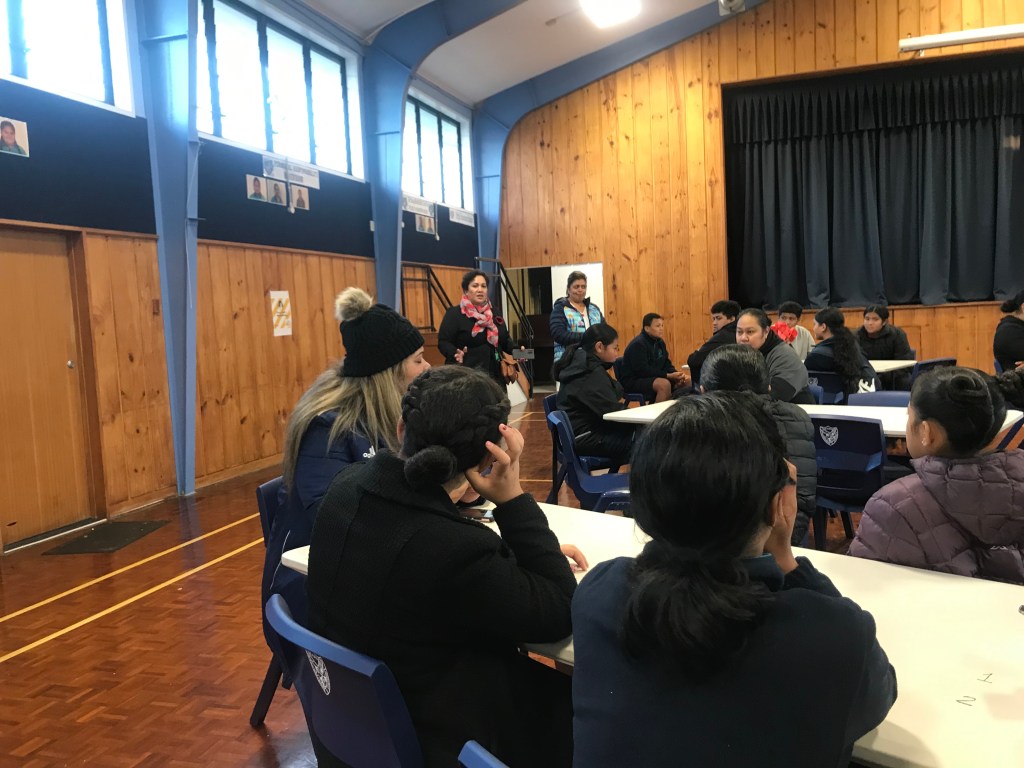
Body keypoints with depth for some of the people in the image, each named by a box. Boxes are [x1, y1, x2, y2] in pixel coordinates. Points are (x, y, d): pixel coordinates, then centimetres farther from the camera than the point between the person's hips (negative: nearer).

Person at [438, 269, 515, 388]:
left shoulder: (494, 313, 18)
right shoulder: (454, 313, -2)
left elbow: (505, 341, 21)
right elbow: (443, 342, -9)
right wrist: (455, 354, -29)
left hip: (494, 375, 6)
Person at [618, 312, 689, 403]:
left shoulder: (659, 342, 11)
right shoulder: (638, 344, -18)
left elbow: (666, 364, 13)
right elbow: (642, 370, -25)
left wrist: (676, 374, -10)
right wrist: (668, 376, -25)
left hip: (654, 378, 9)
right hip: (634, 381, -9)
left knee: (687, 380, 0)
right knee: (664, 384, -35)